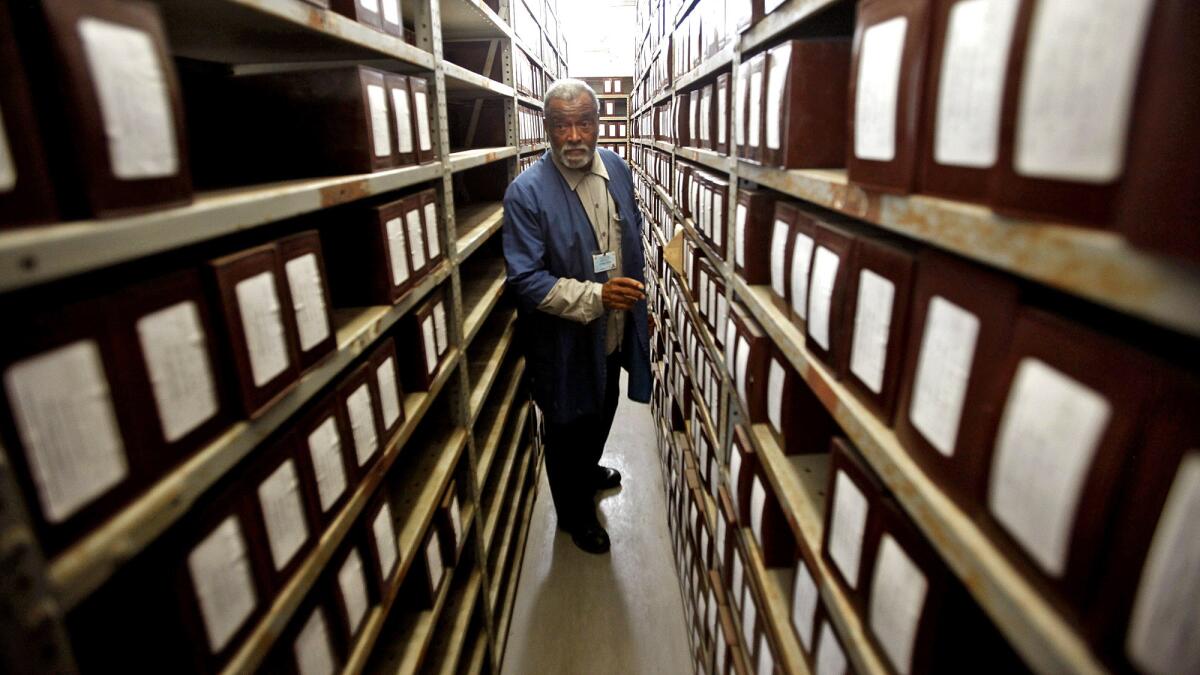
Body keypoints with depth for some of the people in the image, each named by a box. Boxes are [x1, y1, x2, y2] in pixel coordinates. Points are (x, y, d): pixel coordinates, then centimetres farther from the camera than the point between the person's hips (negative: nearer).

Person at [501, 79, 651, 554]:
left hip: (613, 334, 6)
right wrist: (595, 297, -33)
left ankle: (588, 471, 59)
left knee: (601, 415, 28)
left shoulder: (617, 169, -2)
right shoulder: (526, 192, -22)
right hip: (564, 343, -6)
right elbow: (526, 280, -24)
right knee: (568, 430, 15)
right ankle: (575, 513, 41)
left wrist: (634, 298, 13)